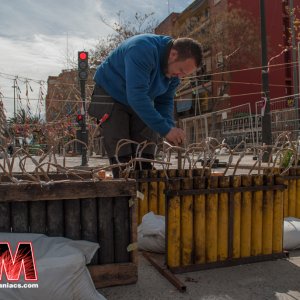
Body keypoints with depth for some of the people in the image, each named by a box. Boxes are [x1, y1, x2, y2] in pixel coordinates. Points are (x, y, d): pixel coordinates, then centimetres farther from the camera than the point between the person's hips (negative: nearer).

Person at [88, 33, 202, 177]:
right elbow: (136, 96, -41)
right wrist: (165, 129, -41)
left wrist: (170, 128, -21)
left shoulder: (174, 68, -9)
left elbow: (165, 101, -2)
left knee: (145, 159, 0)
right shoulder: (143, 50, -33)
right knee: (121, 158, -13)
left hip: (142, 102, 7)